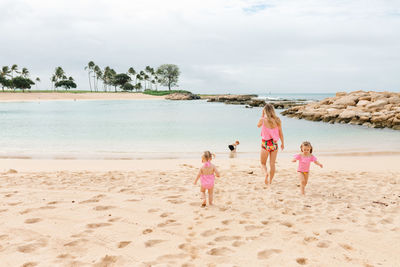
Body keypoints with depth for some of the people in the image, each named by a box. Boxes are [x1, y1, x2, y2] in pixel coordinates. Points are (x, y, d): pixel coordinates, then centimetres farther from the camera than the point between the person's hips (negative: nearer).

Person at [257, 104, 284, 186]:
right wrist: (282, 143, 16)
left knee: (263, 163, 13)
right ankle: (270, 182, 19)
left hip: (265, 144, -2)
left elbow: (258, 125, 11)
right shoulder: (277, 120, -5)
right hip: (274, 144, 2)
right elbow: (280, 133, 3)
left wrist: (262, 115, 9)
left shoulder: (263, 120, -12)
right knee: (272, 164, 13)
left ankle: (266, 173, -16)